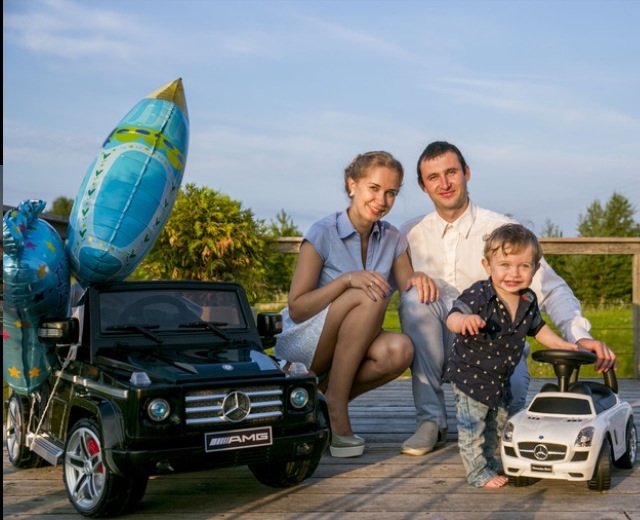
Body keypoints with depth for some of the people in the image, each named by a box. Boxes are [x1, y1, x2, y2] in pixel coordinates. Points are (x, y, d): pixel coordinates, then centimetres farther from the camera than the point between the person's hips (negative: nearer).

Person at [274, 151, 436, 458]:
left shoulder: (392, 240, 4)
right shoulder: (323, 234, -11)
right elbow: (296, 309, -15)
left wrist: (418, 280, -21)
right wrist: (347, 279, -28)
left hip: (349, 350, 4)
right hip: (301, 349, -4)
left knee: (399, 350, -29)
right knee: (370, 298, -30)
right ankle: (336, 407, -22)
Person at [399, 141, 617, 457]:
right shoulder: (411, 234, 5)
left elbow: (551, 289, -7)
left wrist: (580, 334, -25)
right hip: (440, 348, 2)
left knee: (509, 400, -33)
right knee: (415, 297, -28)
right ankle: (430, 421, -20)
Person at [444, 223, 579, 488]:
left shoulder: (528, 301, -3)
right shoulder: (478, 295, -24)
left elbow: (537, 327, 16)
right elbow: (452, 317, -34)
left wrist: (562, 344, 14)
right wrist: (464, 320, -55)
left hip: (500, 379, 7)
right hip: (470, 374, -6)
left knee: (498, 422, 20)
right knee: (472, 428, -1)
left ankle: (490, 462, 40)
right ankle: (478, 472, 15)